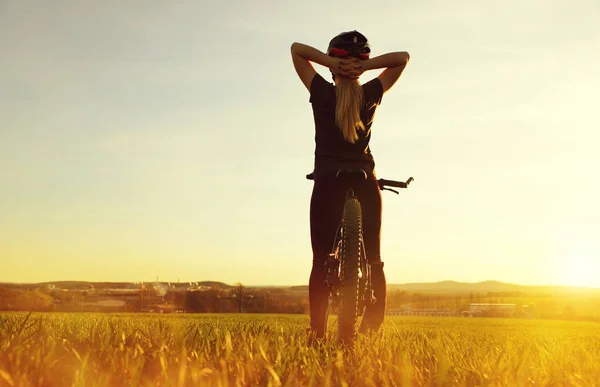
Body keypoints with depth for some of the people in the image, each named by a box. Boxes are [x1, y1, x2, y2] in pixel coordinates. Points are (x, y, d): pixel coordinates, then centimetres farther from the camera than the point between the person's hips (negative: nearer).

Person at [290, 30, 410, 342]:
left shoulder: (322, 93, -1)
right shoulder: (370, 95, 1)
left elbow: (296, 48, 8)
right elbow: (403, 57, 10)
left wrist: (331, 62, -6)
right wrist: (365, 65, -4)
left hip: (328, 182, -1)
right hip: (365, 183, 1)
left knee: (322, 260, 2)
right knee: (373, 259, 8)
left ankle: (318, 331, -5)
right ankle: (373, 327, 2)